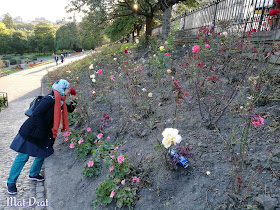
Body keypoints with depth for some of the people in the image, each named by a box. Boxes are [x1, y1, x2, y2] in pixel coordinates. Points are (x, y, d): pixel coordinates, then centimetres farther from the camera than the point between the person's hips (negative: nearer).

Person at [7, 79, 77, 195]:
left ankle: (33, 174, 40)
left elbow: (69, 109, 19)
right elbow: (36, 115, -28)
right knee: (23, 157, 2)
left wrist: (73, 99, 4)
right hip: (31, 132, -8)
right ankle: (11, 181, 21)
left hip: (43, 135, 9)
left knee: (42, 154, 16)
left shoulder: (60, 101, 4)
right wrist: (44, 130, -19)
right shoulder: (50, 99, -24)